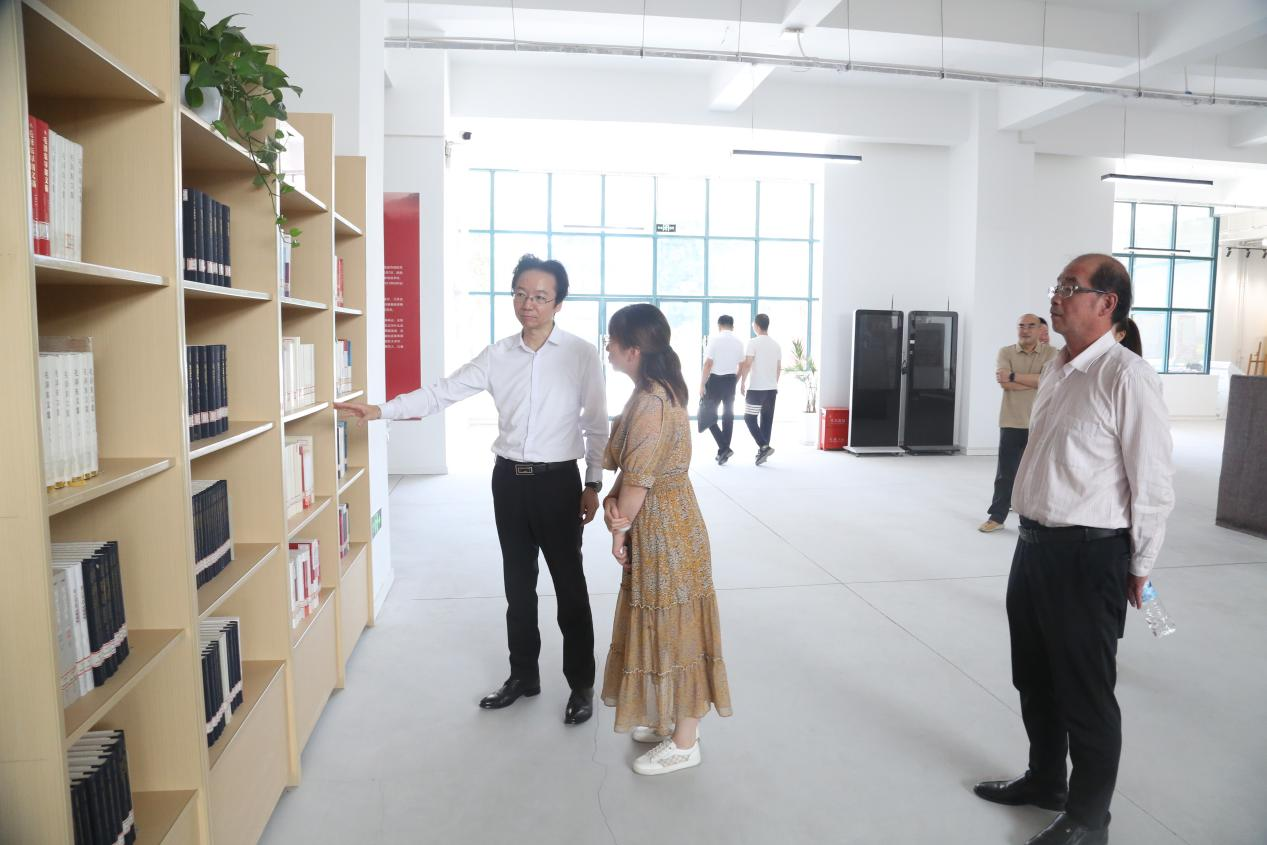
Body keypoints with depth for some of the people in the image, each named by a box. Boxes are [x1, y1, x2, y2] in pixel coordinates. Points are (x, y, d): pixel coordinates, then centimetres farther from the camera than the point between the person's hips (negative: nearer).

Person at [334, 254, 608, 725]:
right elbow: (442, 393, 1)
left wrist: (593, 484, -4)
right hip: (509, 478, 4)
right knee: (518, 583, 15)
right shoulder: (497, 356, 3)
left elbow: (596, 425, -3)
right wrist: (381, 410, -9)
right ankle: (523, 674, 33)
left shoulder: (582, 355, -7)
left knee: (569, 585, 6)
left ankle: (581, 684, 23)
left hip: (558, 481, -4)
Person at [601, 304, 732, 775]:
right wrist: (613, 500, -6)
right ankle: (669, 720, 39)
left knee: (673, 631, 4)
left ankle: (684, 744, 21)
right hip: (658, 527, 10)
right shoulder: (657, 392, 7)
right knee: (661, 629, 21)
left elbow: (639, 478, -22)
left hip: (665, 532, -10)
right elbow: (630, 465, 9)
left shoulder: (651, 402, -25)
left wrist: (619, 531, -8)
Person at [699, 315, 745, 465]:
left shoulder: (715, 340, -10)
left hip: (715, 380, -5)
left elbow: (708, 364, -13)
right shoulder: (739, 342, 5)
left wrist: (702, 384, -8)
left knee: (707, 415, 3)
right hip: (730, 380, 5)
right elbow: (741, 366, 7)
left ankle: (724, 448, -10)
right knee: (728, 416, 13)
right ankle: (723, 451, 18)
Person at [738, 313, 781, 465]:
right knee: (767, 420, 10)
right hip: (772, 388, 6)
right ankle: (763, 450, 14)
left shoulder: (753, 343, -10)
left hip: (756, 388, -6)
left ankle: (764, 447, -12)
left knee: (750, 418, 2)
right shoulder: (775, 344, 10)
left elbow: (747, 364, -15)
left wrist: (742, 383, -5)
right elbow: (779, 368, 14)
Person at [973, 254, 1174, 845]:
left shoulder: (1126, 376, -17)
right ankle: (1045, 780, 45)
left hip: (1088, 555, -8)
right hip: (1034, 544, 8)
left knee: (1085, 692, 8)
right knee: (1034, 679, 22)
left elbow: (1152, 482, -15)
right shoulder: (1056, 371, 10)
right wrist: (1034, 535, 17)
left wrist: (1139, 567, -6)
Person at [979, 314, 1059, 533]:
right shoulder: (1006, 352, 2)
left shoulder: (1050, 353, 2)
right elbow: (1005, 383, -12)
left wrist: (1014, 376, -16)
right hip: (1012, 423, 0)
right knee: (1005, 473, 4)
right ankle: (997, 517, 11)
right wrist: (1035, 381, -14)